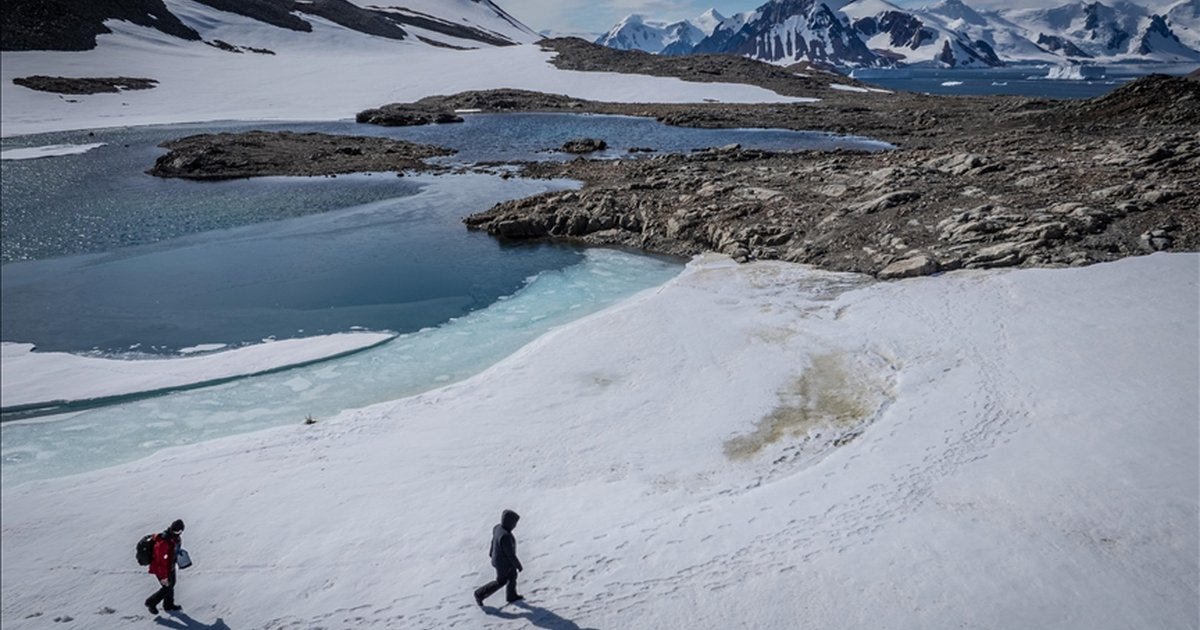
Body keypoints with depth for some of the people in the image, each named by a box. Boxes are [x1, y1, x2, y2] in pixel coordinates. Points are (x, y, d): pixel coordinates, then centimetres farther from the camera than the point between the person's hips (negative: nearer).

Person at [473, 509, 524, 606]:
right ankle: (480, 594, 32)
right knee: (500, 582, 17)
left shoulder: (498, 528, -14)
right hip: (503, 564, -8)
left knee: (512, 576, 26)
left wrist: (491, 552, 26)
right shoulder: (505, 537, -41)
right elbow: (511, 555, -30)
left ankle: (512, 596, 46)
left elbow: (493, 540, 7)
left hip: (498, 557, 8)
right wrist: (519, 566, -15)